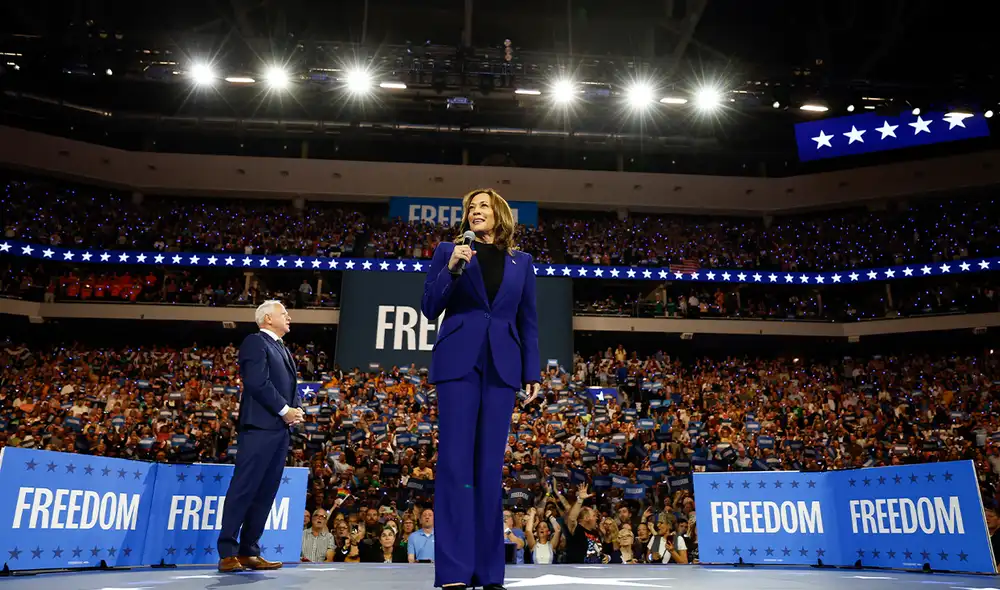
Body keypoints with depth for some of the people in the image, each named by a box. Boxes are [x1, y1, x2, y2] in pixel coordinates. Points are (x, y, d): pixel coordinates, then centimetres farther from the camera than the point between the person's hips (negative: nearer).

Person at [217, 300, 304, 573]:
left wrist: (296, 409, 1)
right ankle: (228, 553, -2)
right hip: (260, 426, -9)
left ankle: (249, 552, 12)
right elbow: (258, 382, -16)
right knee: (244, 489, -7)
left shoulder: (284, 350, 23)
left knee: (266, 492, 7)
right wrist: (285, 410, -13)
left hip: (280, 428, 9)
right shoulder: (255, 342, -4)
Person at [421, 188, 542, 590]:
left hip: (501, 366, 2)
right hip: (458, 361, -1)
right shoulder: (448, 251, 10)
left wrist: (532, 372, 4)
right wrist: (452, 269, -10)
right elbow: (430, 309, 4)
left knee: (490, 466, 3)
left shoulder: (521, 262, 15)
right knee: (455, 462, -6)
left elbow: (528, 322, 12)